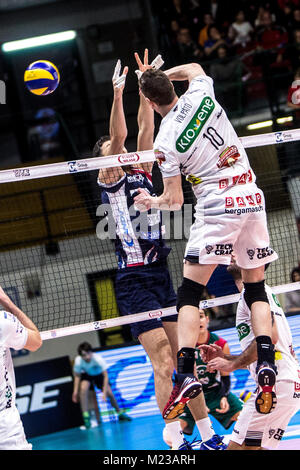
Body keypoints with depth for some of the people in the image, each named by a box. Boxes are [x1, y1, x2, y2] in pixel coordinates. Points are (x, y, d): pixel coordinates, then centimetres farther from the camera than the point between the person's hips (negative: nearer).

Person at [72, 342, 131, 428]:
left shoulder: (98, 359, -38)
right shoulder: (78, 361, -33)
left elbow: (106, 376, -32)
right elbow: (77, 376, -17)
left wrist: (105, 392, -36)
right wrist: (75, 391, -21)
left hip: (99, 374, 0)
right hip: (86, 375, 0)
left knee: (110, 393, -10)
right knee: (83, 388, -30)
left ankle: (120, 413, 17)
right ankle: (86, 416, -24)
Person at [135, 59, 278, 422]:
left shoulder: (165, 142, -6)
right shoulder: (201, 94, 4)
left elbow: (174, 201, 1)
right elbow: (193, 67, 30)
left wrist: (149, 201, 19)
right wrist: (159, 75, 29)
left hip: (217, 207, -5)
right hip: (252, 199, 5)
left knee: (189, 293, 1)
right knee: (256, 288, 10)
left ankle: (186, 376, -10)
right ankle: (266, 369, -4)